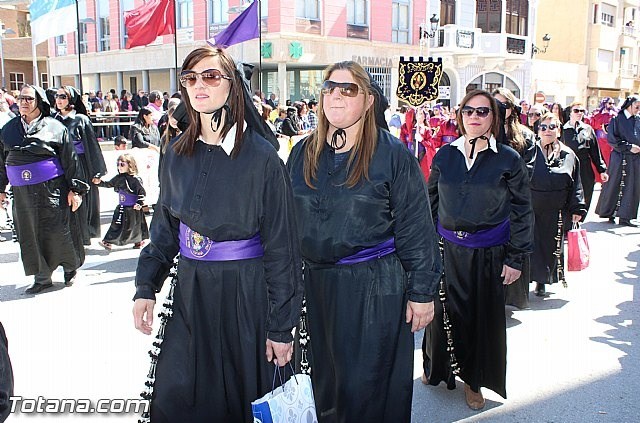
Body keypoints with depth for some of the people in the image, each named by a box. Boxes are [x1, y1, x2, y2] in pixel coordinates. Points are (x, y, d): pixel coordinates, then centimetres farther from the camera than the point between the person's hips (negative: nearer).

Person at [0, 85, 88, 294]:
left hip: (52, 189, -4)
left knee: (59, 231, -1)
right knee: (30, 235, 7)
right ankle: (42, 277, 19)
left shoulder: (55, 127, -1)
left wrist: (75, 189, -6)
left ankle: (71, 267, 23)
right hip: (22, 193, 4)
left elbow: (70, 160, -2)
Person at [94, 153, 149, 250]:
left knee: (135, 225, 4)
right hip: (121, 208, 7)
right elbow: (109, 184, 16)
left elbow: (142, 192, -16)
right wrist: (99, 182, 3)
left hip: (133, 209, -7)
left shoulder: (135, 179, -16)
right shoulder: (118, 178, 5)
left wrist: (139, 203, -21)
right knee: (116, 225, 7)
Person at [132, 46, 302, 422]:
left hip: (246, 293, -4)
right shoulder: (177, 154, 4)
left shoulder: (262, 157, -12)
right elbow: (165, 226, 14)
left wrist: (281, 327, -11)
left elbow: (282, 247, -12)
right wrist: (146, 288, 6)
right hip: (191, 290, 5)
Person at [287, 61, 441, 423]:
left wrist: (422, 292, -8)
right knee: (325, 382, 18)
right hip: (317, 283, 5)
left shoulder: (393, 154, -7)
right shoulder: (303, 153, 7)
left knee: (366, 386, 6)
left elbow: (416, 227, -7)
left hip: (376, 287, -4)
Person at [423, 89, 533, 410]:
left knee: (482, 317, 10)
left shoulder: (508, 160, -4)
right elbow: (431, 202, 10)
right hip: (447, 249, 2)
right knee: (444, 312, 12)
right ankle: (437, 368, 37)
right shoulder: (445, 155, 3)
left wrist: (515, 258, -4)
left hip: (487, 253, -2)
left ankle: (474, 380, 30)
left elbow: (521, 211, -1)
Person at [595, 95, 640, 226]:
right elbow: (612, 139, -9)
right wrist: (629, 147, -15)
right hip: (620, 158, -5)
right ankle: (609, 213, 15)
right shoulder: (617, 119, -3)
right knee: (614, 185, 1)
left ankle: (624, 217, 5)